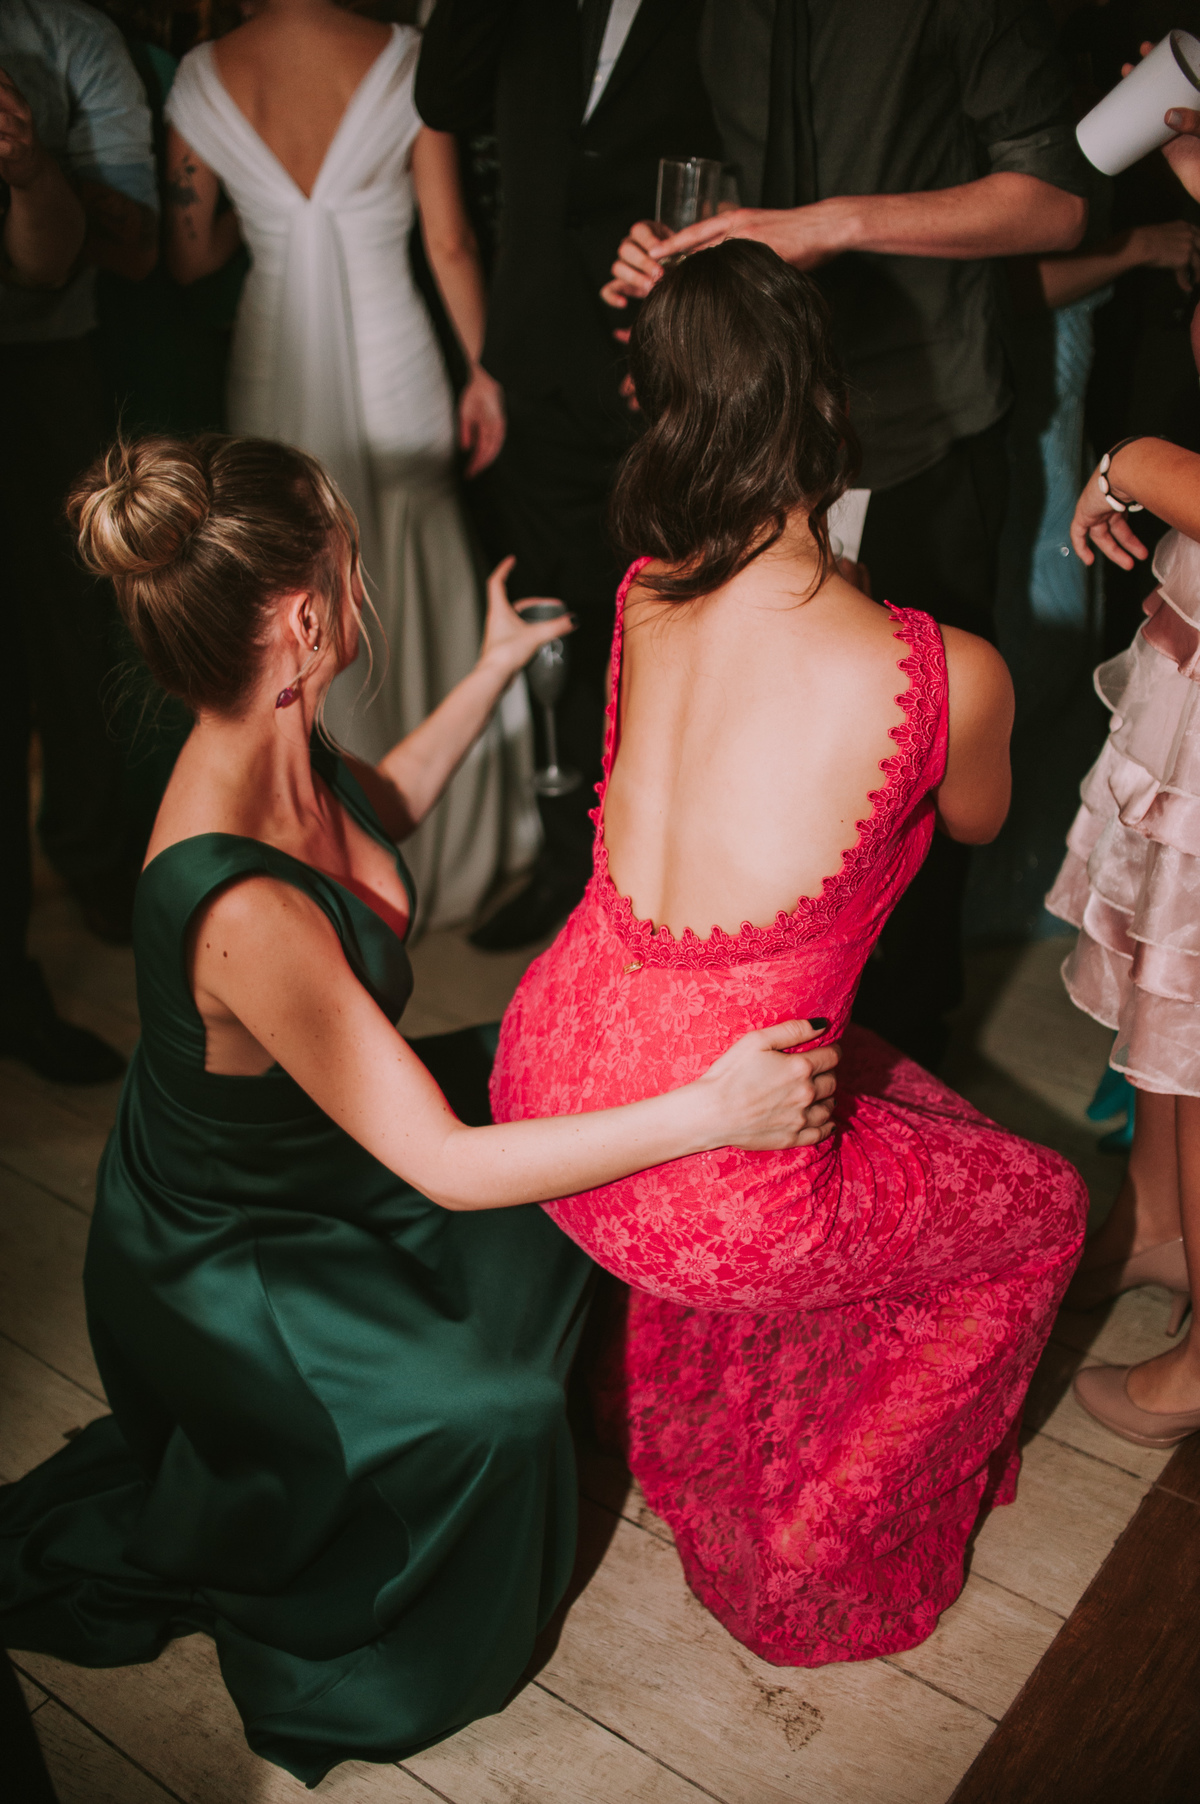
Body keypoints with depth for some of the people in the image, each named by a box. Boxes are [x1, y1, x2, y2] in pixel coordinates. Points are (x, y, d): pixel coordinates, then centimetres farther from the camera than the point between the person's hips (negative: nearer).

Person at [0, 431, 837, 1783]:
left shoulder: (274, 754, -14)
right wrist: (711, 1112, -34)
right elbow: (447, 1165, -35)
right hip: (218, 1265, -8)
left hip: (311, 1166, 9)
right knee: (488, 1416, -19)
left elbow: (383, 811, 13)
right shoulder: (240, 911, -41)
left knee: (567, 1209, 8)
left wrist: (493, 672, 13)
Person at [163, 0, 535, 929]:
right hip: (394, 368, -1)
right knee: (415, 603, 14)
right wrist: (483, 369, 3)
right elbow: (451, 242, -7)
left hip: (277, 380, 1)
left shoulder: (204, 77, -5)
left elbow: (186, 257, 1)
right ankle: (441, 840, 29)